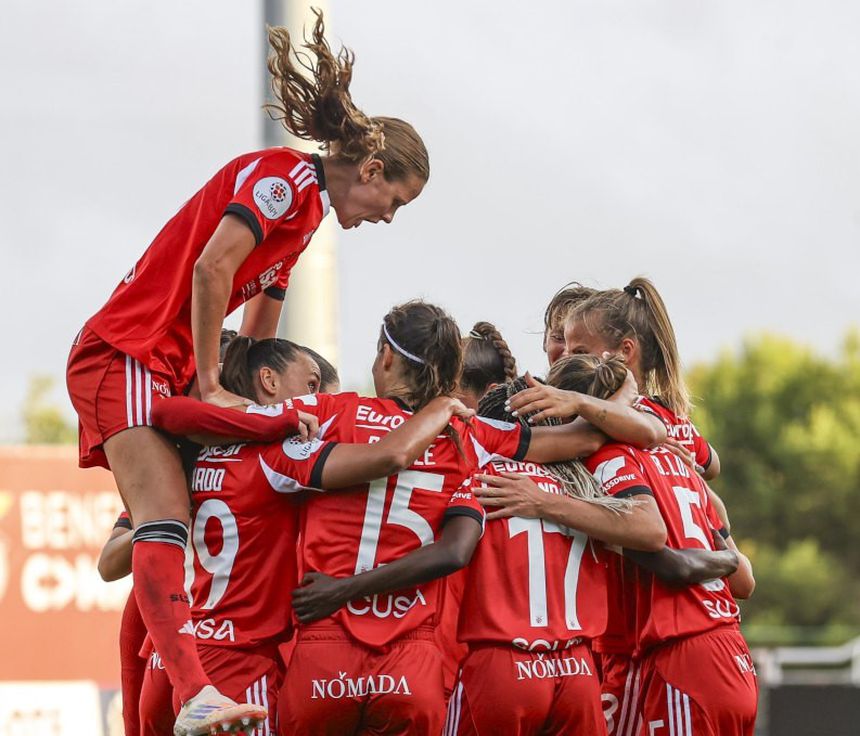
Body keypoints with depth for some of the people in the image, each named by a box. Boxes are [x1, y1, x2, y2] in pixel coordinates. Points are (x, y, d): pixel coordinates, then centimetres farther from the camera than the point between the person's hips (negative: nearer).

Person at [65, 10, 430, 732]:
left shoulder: (306, 211, 21)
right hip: (127, 353, -12)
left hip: (171, 369, 12)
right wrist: (212, 386, -17)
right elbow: (211, 267, -22)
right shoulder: (287, 174, -11)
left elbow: (258, 323, 25)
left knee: (163, 524, 8)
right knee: (164, 523, -24)